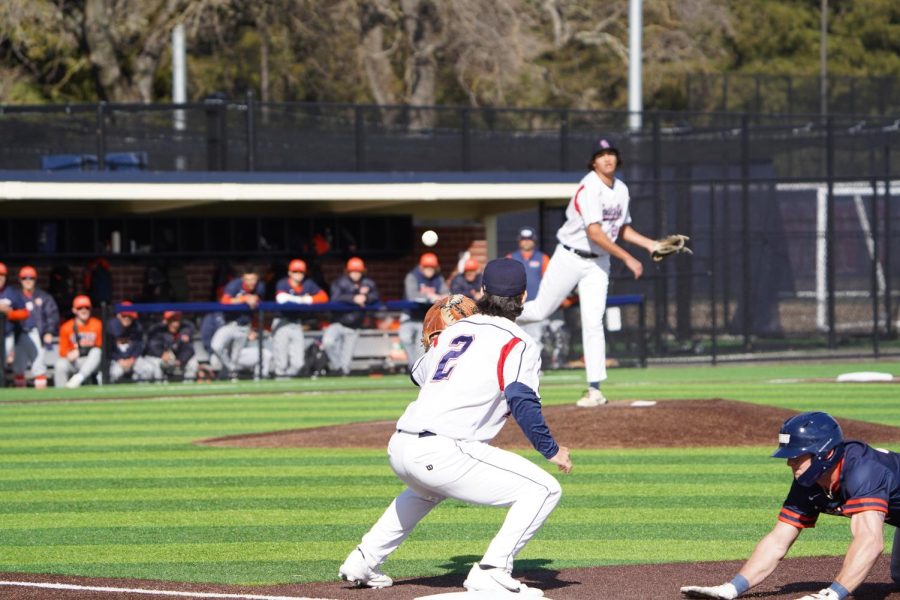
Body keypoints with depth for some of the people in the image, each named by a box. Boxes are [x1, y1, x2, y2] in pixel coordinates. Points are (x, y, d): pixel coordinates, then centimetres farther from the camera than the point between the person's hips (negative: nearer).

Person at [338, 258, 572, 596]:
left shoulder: (454, 330, 21)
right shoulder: (518, 343, 1)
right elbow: (522, 402, -11)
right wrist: (550, 450, -4)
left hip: (398, 448, 8)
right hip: (441, 453, -8)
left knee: (429, 489, 42)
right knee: (544, 489, -4)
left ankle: (364, 561, 38)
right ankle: (492, 572, -16)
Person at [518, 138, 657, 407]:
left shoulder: (621, 189, 4)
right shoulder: (589, 188, -21)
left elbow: (622, 229, 19)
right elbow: (594, 232, -29)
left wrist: (649, 243, 4)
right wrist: (627, 258, -31)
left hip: (598, 263, 5)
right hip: (570, 258, -5)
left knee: (593, 322, -5)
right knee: (540, 311, 3)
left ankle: (595, 389, -6)